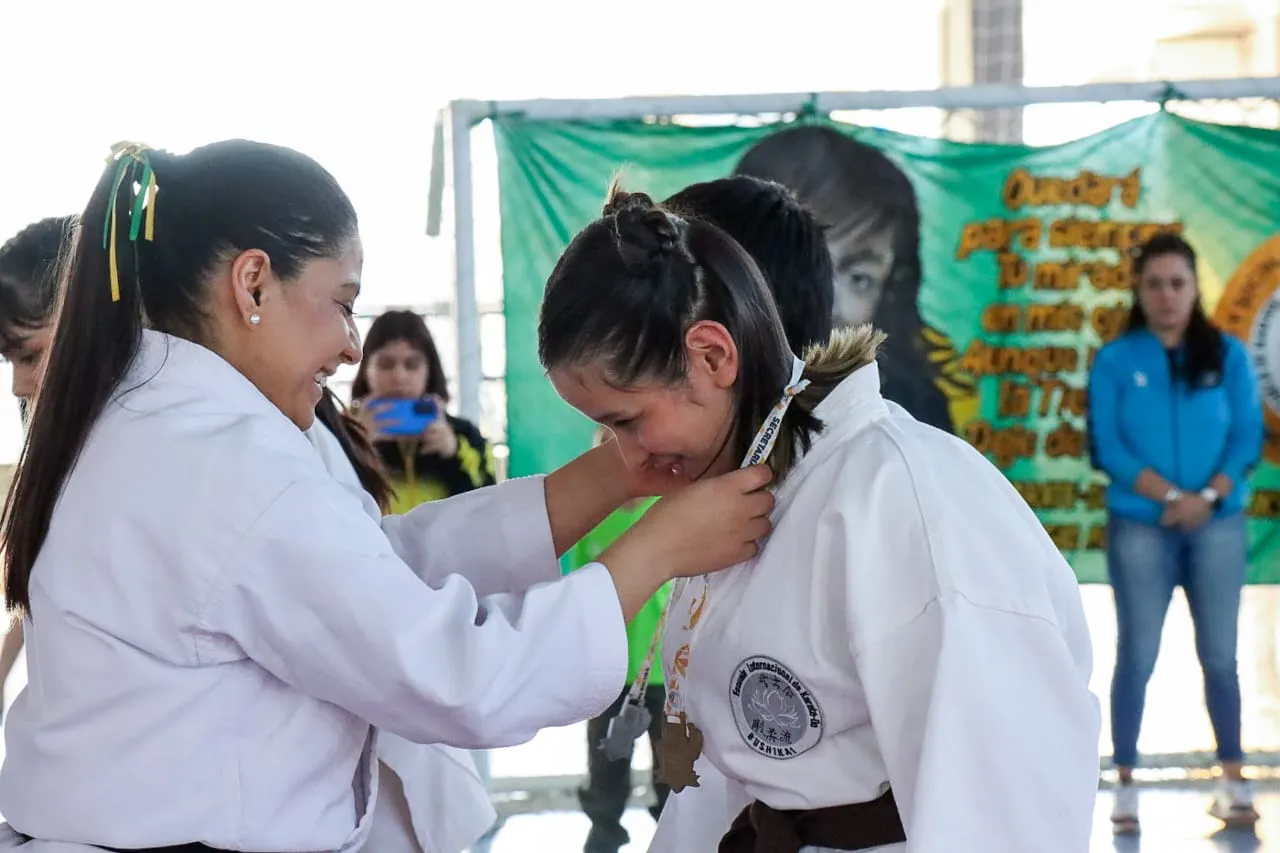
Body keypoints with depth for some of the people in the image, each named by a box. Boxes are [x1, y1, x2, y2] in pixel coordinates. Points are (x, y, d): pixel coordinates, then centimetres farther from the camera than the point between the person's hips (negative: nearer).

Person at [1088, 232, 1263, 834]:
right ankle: (1125, 784, 7)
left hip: (1218, 525, 1)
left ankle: (1233, 782, 14)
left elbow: (1248, 437, 0)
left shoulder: (1227, 355, 4)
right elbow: (1106, 446, -7)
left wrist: (1207, 497, -15)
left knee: (1220, 655, 6)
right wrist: (1170, 496, -17)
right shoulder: (1115, 360, -1)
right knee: (1137, 656, 1)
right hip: (1140, 527, -1)